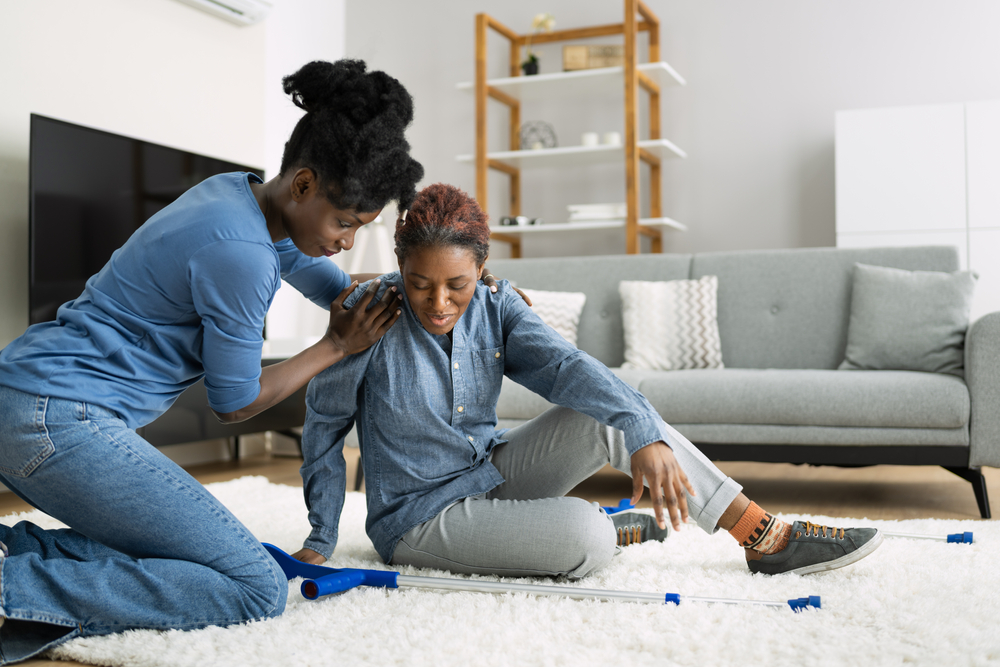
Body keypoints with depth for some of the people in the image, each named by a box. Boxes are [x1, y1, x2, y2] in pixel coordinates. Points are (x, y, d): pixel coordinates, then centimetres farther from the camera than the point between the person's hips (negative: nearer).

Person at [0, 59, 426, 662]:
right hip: (59, 419, -11)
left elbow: (344, 289, 24)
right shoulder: (241, 253, -20)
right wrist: (338, 346, 2)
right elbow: (235, 404, -6)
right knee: (258, 589, -12)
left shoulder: (239, 192, 9)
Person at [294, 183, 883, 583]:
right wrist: (322, 540, -6)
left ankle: (765, 535, -10)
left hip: (494, 476, 5)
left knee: (610, 410, -17)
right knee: (585, 540, -31)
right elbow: (325, 424, -8)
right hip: (420, 517, -5)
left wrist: (645, 436, -38)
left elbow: (565, 365, -22)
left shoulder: (494, 308, -6)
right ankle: (613, 531, 7)